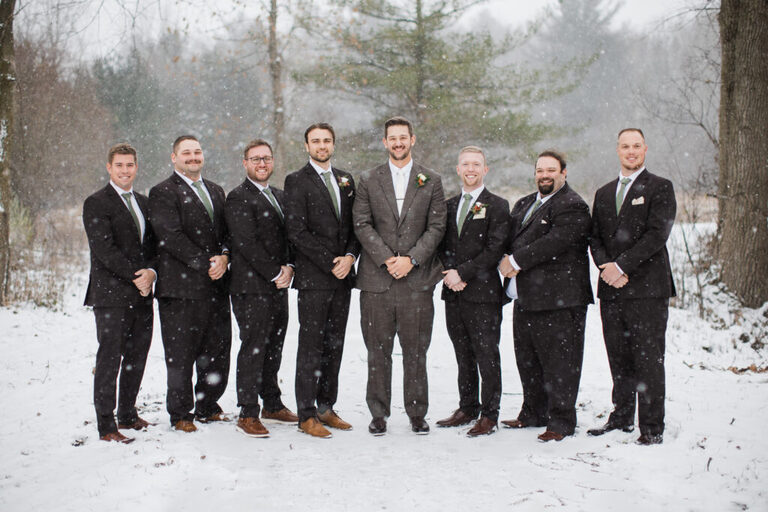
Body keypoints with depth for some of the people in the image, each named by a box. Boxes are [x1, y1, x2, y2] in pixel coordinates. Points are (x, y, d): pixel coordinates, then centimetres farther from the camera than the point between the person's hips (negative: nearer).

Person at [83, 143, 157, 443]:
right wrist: (136, 275, -16)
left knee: (137, 358, 10)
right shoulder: (96, 204, -5)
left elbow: (153, 244, 14)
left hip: (141, 294, 7)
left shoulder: (143, 203, 17)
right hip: (111, 295, -6)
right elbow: (105, 250, -13)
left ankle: (128, 415, 22)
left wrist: (151, 272, -6)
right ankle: (106, 426, 0)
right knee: (109, 359, -4)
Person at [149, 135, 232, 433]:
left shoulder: (216, 191, 19)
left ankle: (207, 408, 23)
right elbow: (171, 237, -13)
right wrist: (205, 264, -16)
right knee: (180, 355, 0)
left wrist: (224, 257, -5)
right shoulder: (163, 193, -3)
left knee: (217, 351, 9)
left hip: (216, 285, 6)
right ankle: (180, 415, 11)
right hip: (181, 288, -6)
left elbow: (227, 231, 16)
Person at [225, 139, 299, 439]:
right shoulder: (239, 198, -8)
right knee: (253, 349, -5)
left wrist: (288, 267, 1)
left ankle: (272, 405, 24)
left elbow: (288, 235, 19)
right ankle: (248, 415, 0)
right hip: (252, 287, -8)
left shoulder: (278, 196, 18)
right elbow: (246, 244, -16)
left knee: (273, 348, 13)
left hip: (278, 285, 8)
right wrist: (275, 274, -13)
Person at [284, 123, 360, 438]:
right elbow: (297, 231, -10)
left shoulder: (346, 180, 16)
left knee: (334, 346, 9)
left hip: (342, 276, 6)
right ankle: (306, 415, 1)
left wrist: (350, 257, -4)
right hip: (313, 278, -6)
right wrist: (330, 262, -13)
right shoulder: (297, 181, -3)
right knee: (311, 346, -4)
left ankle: (326, 407, 18)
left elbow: (355, 225, 15)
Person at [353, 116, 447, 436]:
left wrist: (411, 259, -10)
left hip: (417, 279, 0)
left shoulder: (431, 181, 9)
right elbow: (362, 224, 1)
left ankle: (417, 413, 14)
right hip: (377, 280, 0)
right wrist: (386, 259, -11)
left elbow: (436, 227, 3)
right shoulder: (369, 180, 9)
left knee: (416, 351, 4)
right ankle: (378, 414, 13)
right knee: (378, 352, 3)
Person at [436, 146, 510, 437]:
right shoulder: (449, 205, 15)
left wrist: (462, 273, -14)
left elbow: (494, 249, -11)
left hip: (483, 293, -5)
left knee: (487, 355, -2)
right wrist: (449, 274, -6)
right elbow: (442, 245, 13)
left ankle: (490, 415, 5)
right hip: (453, 293, 5)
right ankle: (468, 408, 22)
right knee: (463, 355, 12)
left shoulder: (497, 206, -3)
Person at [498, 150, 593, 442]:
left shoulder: (572, 206, -9)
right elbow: (508, 237, 17)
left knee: (559, 362, -4)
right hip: (525, 297, 9)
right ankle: (533, 413, 29)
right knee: (527, 359, 16)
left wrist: (517, 261, -17)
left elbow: (555, 242, -21)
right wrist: (506, 262, -5)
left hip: (558, 298, -9)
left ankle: (561, 422, 4)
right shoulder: (523, 205, 20)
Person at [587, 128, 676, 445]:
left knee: (648, 360, -4)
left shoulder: (660, 188, 0)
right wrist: (607, 267, -5)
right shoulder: (604, 193, 18)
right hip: (611, 289, 5)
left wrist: (622, 266, -15)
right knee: (619, 360, 10)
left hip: (647, 288, -5)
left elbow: (657, 234, -11)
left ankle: (652, 428, 2)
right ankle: (621, 419, 21)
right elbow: (595, 238, 14)